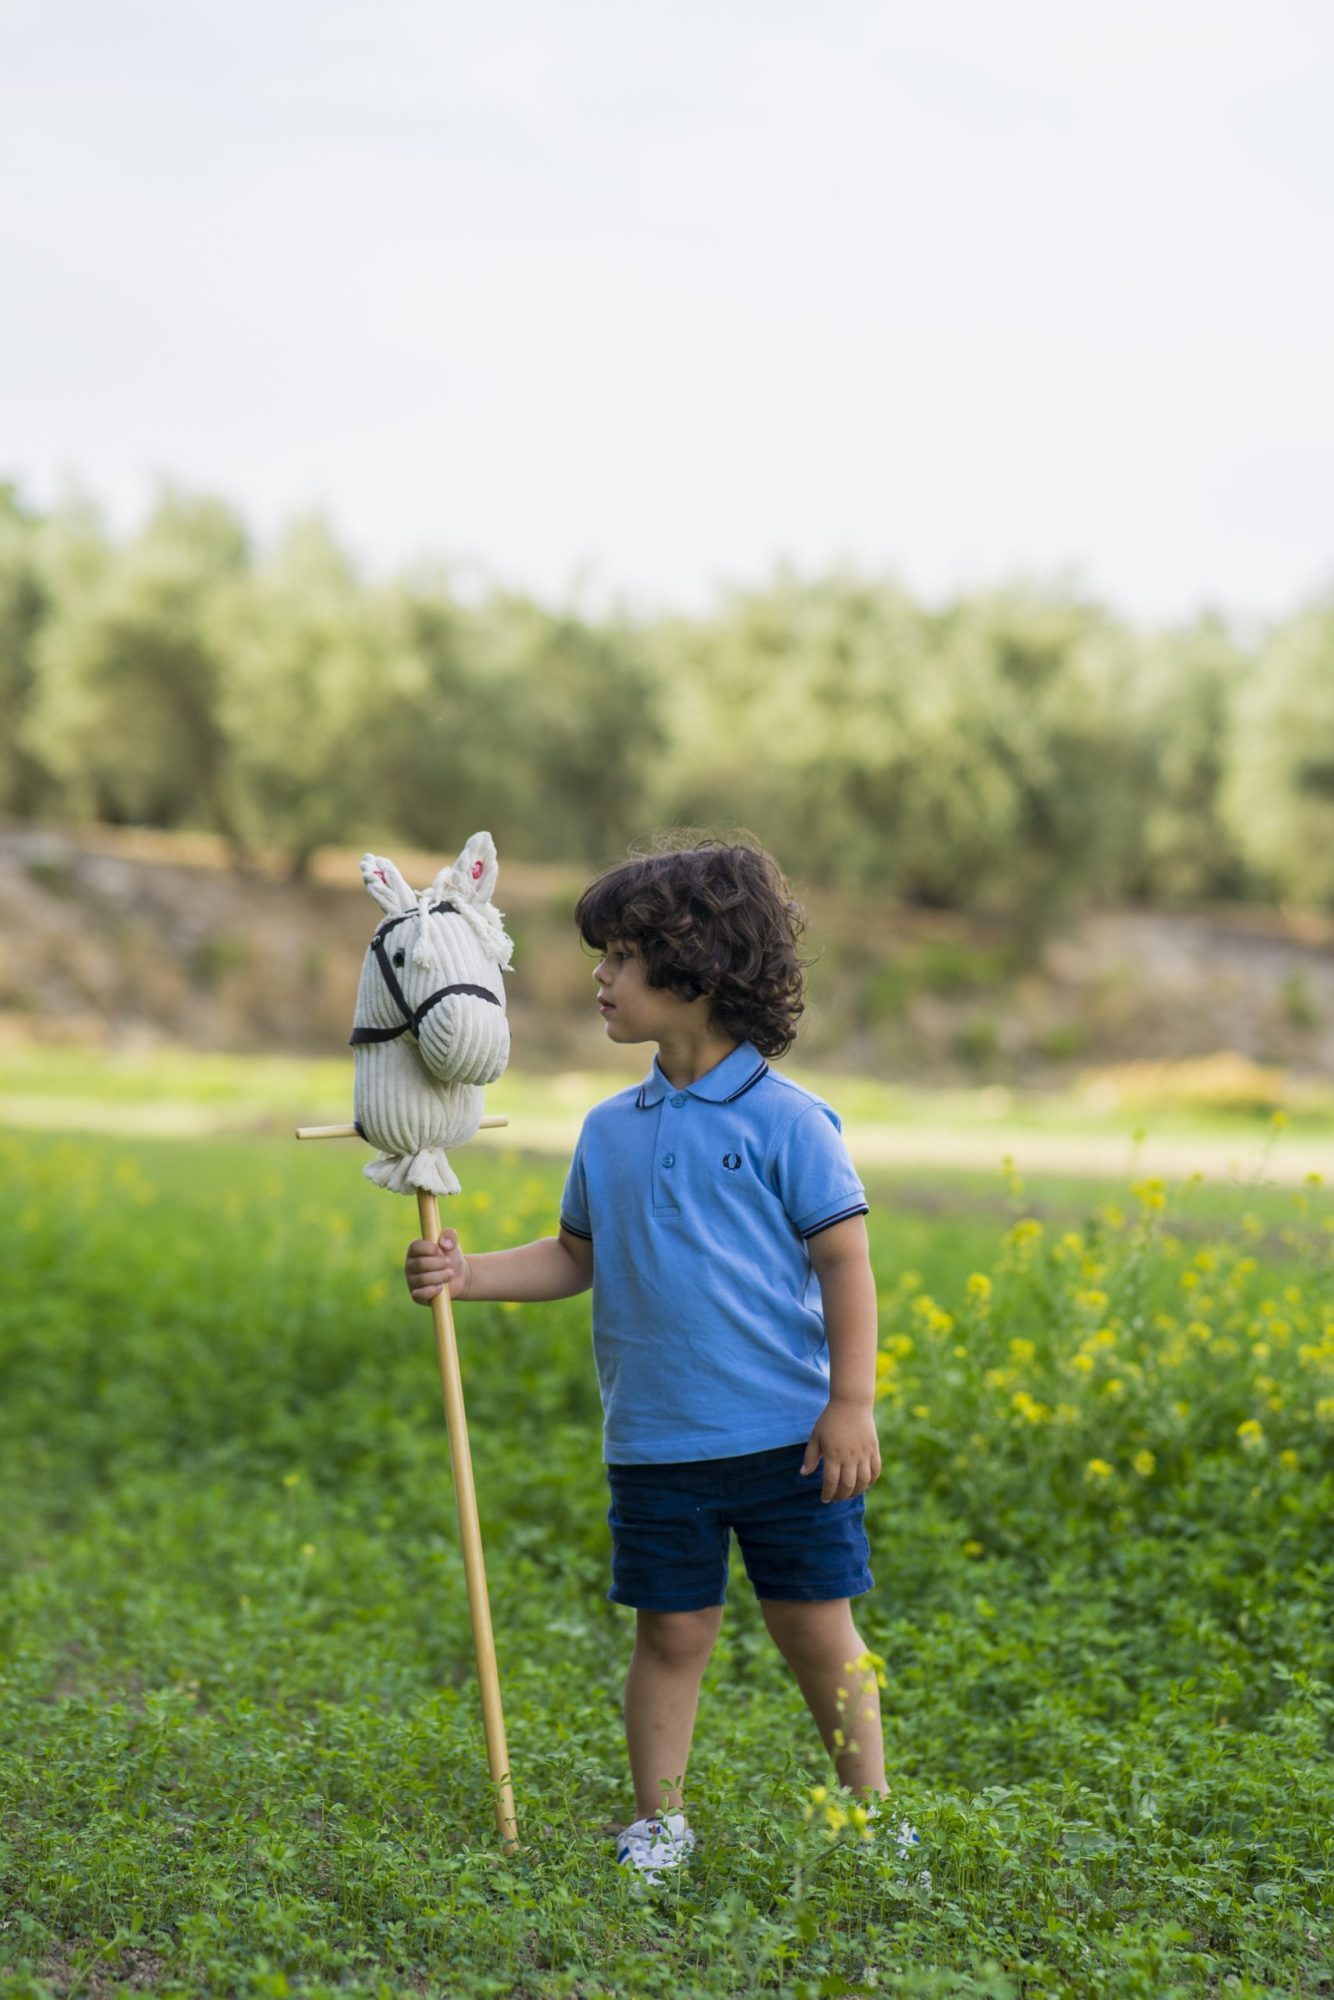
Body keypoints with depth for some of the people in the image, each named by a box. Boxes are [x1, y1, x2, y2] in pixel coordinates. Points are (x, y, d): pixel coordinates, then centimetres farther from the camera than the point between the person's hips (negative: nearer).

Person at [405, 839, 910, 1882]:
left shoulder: (784, 1119, -7)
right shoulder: (610, 1130, 7)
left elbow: (845, 1260, -7)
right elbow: (576, 1257, 16)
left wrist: (852, 1404, -11)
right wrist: (467, 1274, 3)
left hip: (789, 1436, -3)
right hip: (657, 1442, 4)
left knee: (818, 1628, 7)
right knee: (672, 1633, 9)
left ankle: (873, 1813, 24)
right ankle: (659, 1820, 24)